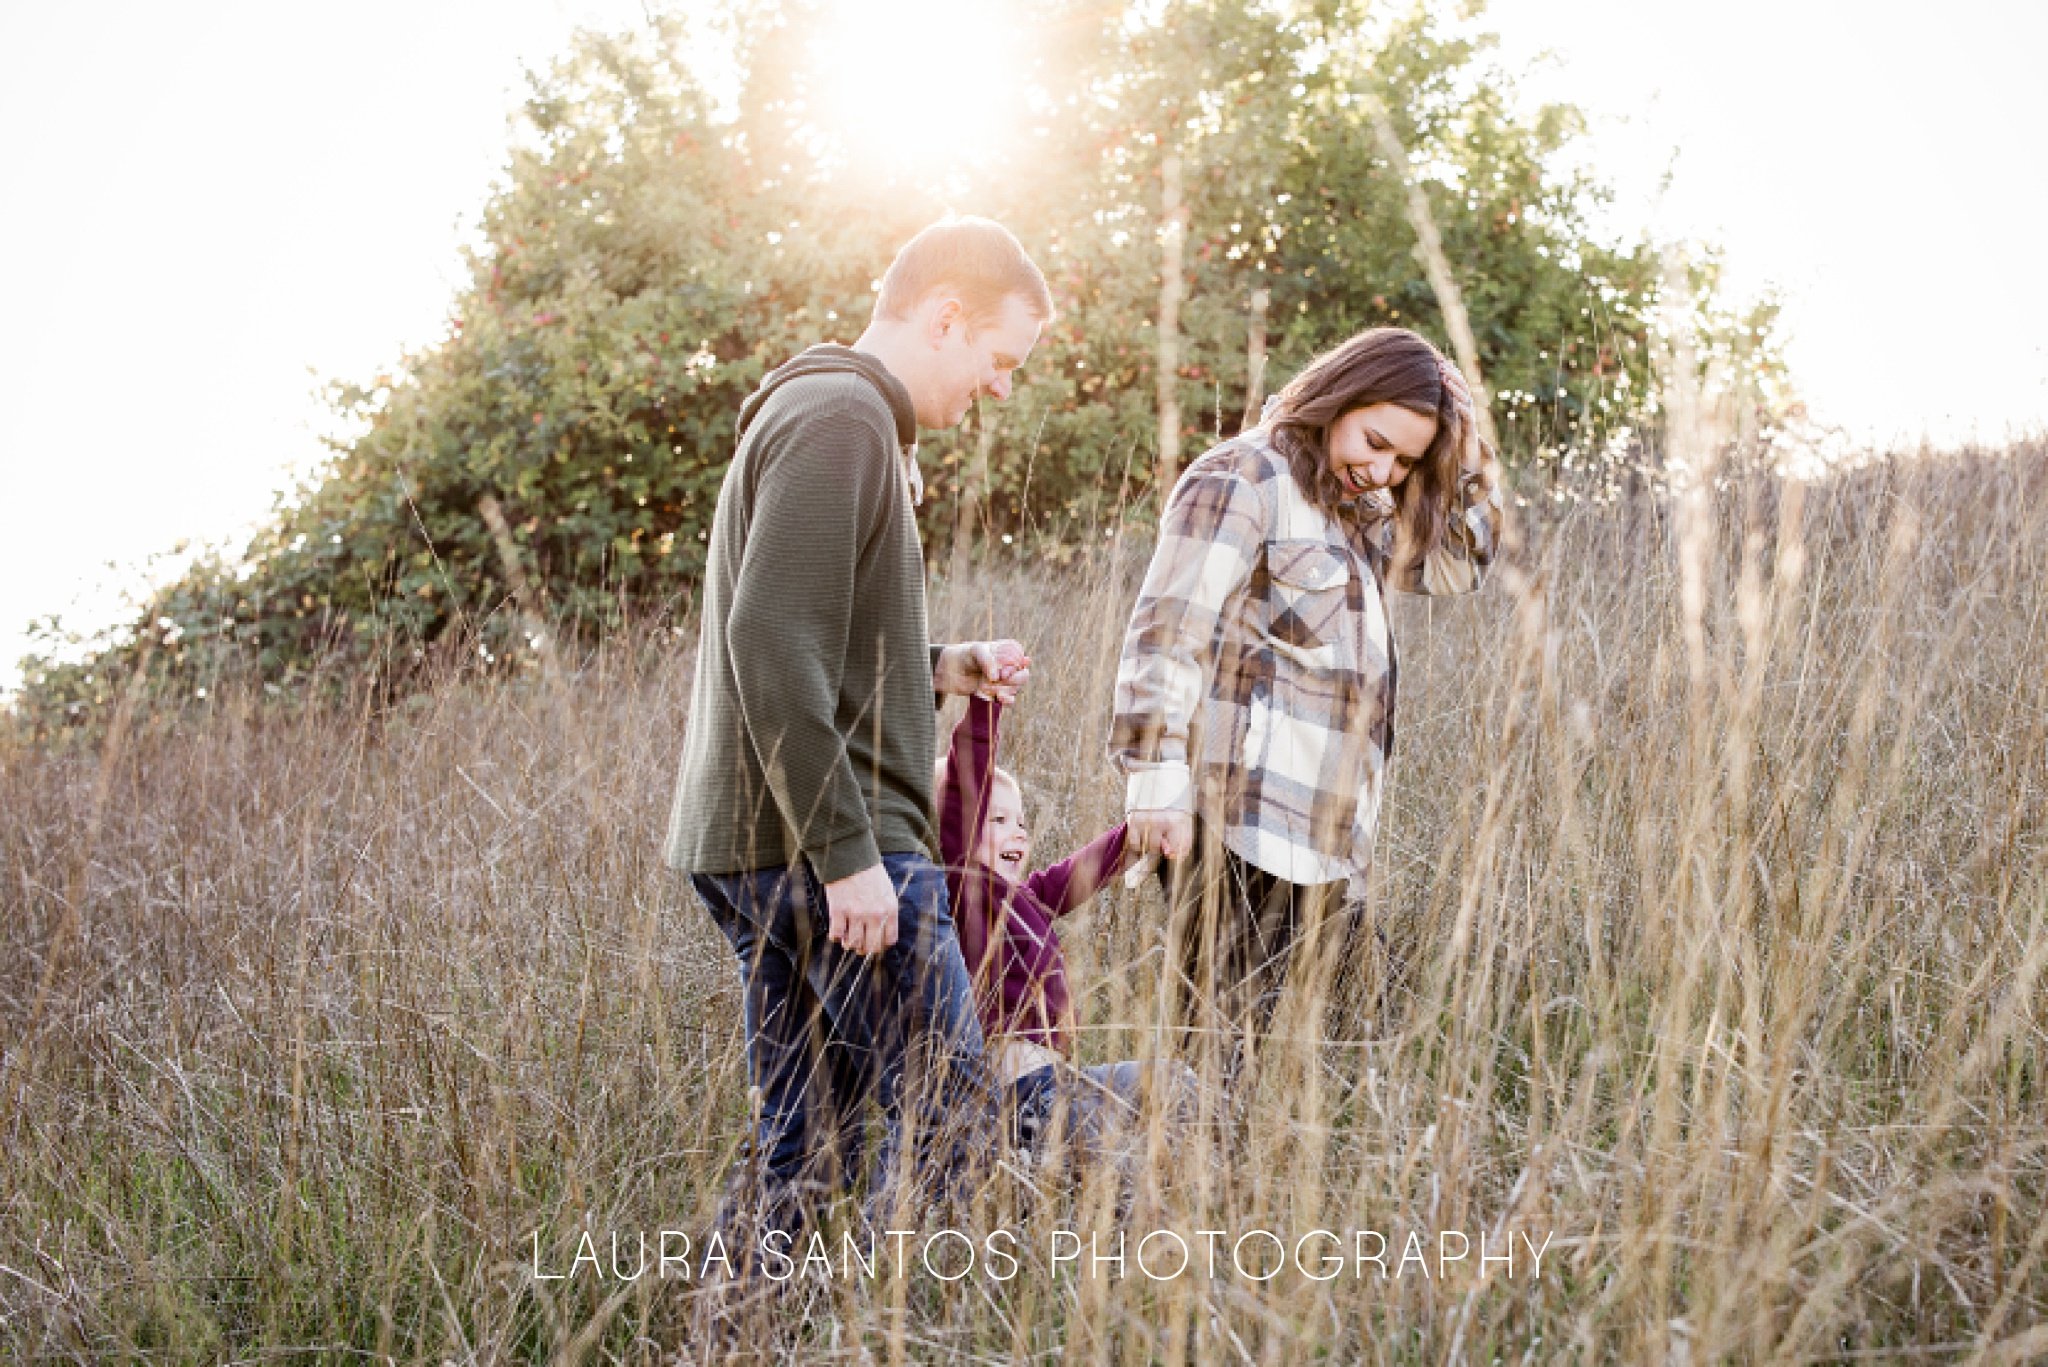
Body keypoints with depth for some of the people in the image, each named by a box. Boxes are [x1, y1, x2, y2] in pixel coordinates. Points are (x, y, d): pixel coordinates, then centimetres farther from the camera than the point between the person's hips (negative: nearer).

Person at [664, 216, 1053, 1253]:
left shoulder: (815, 414, 22)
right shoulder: (841, 419, -10)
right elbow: (771, 644, -21)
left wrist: (943, 668, 13)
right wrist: (847, 851, -21)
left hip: (758, 852, 10)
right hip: (818, 846, -10)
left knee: (804, 1146, 12)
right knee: (948, 1110, -7)